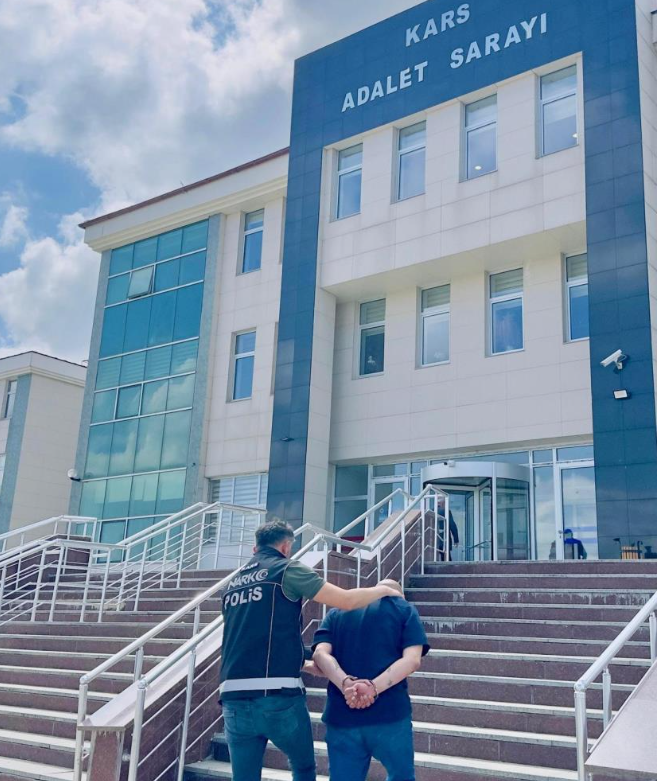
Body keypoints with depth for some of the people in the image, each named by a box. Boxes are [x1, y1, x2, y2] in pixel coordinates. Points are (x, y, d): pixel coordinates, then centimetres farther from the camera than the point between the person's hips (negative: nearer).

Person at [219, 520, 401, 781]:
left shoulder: (233, 583, 18)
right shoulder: (287, 570, -1)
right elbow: (347, 600, -6)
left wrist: (303, 665, 31)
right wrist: (382, 590, 13)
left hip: (234, 698, 5)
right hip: (277, 696, -5)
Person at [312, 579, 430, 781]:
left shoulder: (336, 613, 17)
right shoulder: (405, 609, 10)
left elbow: (320, 654, -2)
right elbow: (412, 659, -7)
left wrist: (346, 684, -16)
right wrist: (374, 687, -15)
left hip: (341, 715, 2)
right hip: (390, 713, -1)